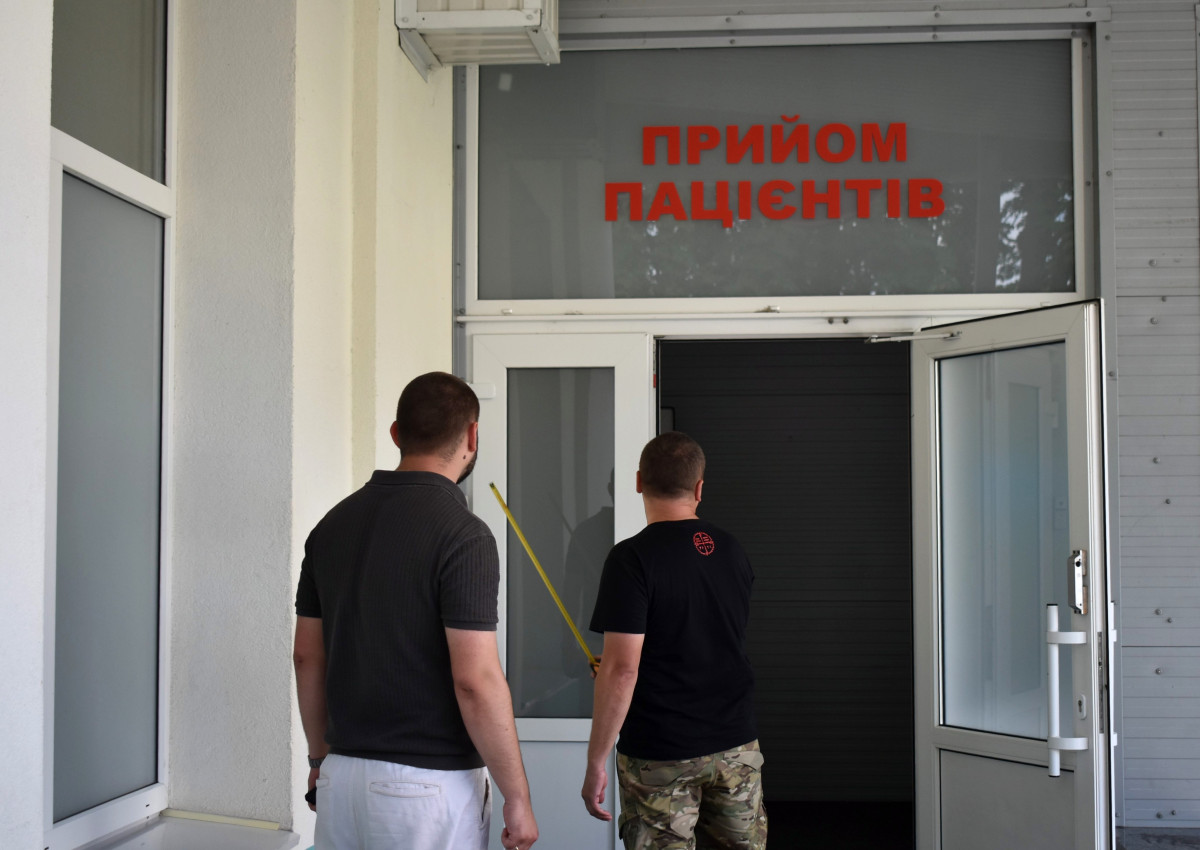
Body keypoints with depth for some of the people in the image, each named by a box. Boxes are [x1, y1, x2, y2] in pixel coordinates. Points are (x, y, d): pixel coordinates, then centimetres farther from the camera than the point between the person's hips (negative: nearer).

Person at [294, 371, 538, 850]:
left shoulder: (333, 524, 5)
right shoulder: (462, 534, -15)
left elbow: (307, 658, 10)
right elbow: (475, 681, -19)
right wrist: (517, 798, -10)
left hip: (342, 776, 6)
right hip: (431, 783, -6)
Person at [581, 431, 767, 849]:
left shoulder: (632, 558, -14)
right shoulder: (731, 550, 4)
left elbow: (622, 669, -20)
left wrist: (595, 762, -12)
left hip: (660, 756, -5)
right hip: (736, 745, 5)